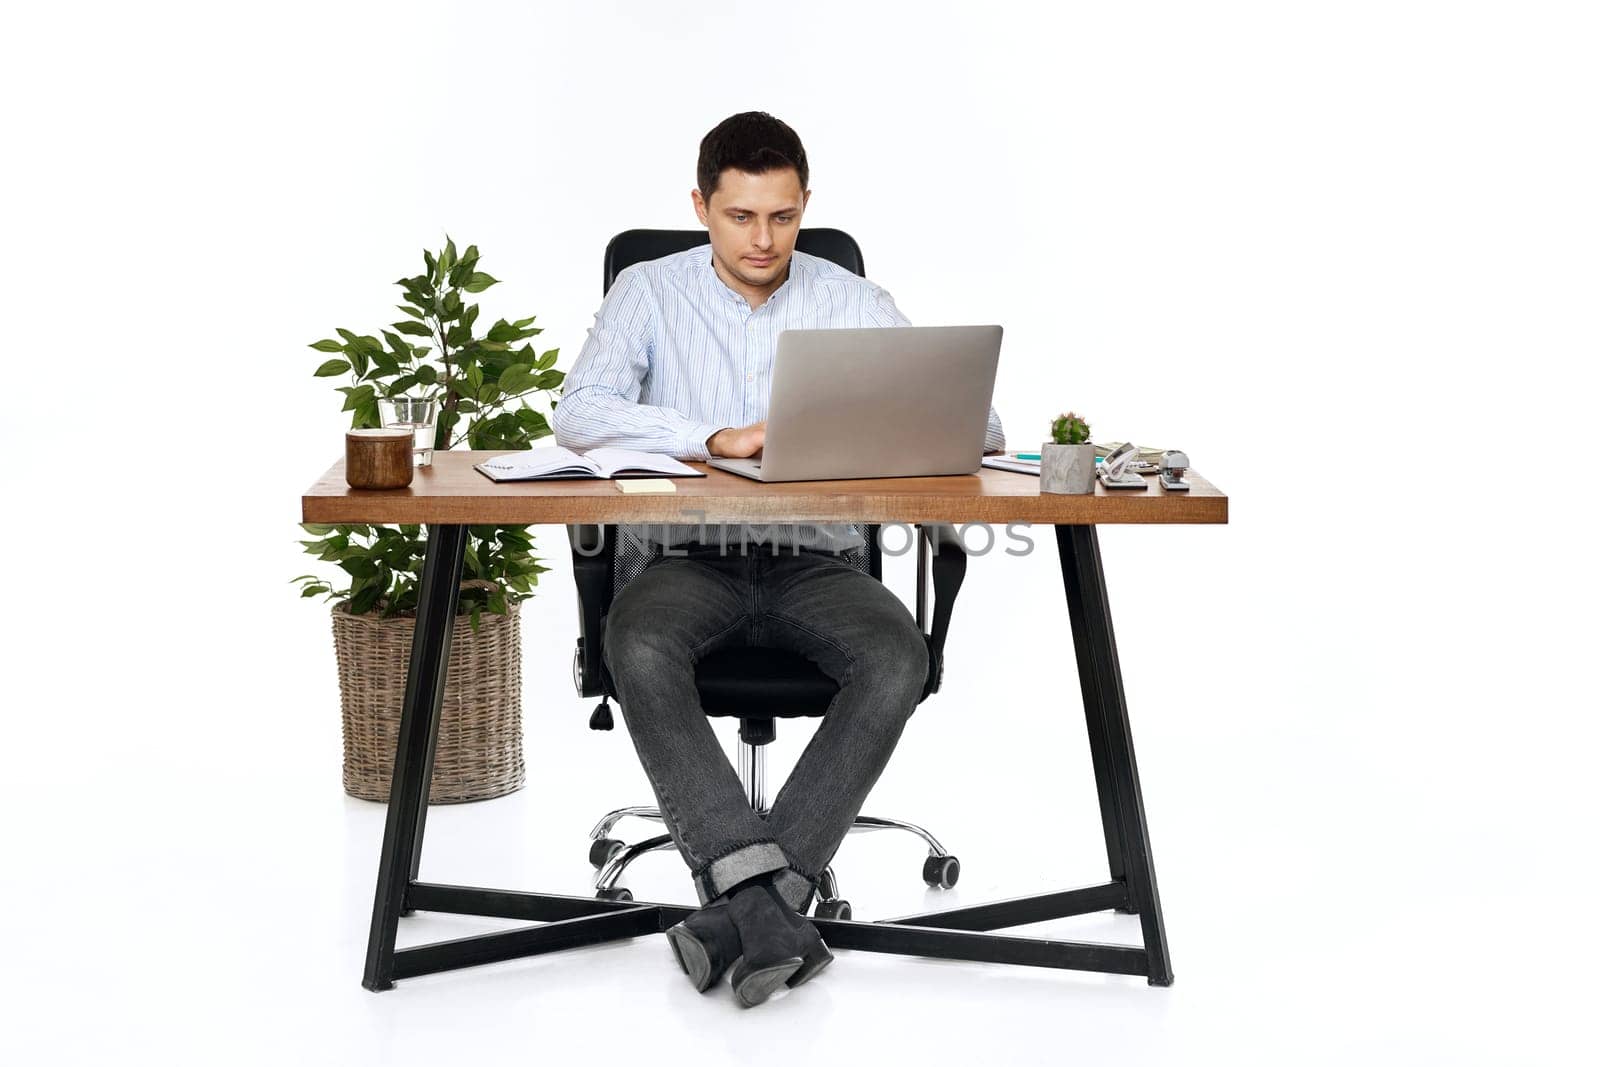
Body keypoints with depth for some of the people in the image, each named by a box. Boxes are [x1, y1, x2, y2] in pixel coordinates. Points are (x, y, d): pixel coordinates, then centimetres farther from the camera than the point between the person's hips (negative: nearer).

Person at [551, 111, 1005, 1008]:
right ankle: (769, 899, -37)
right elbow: (581, 412, -11)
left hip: (815, 563, 1)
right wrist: (716, 439, -25)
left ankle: (746, 902, -29)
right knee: (639, 647, -34)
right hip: (690, 558, -1)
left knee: (899, 659, -30)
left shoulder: (856, 304, 7)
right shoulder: (649, 293, 5)